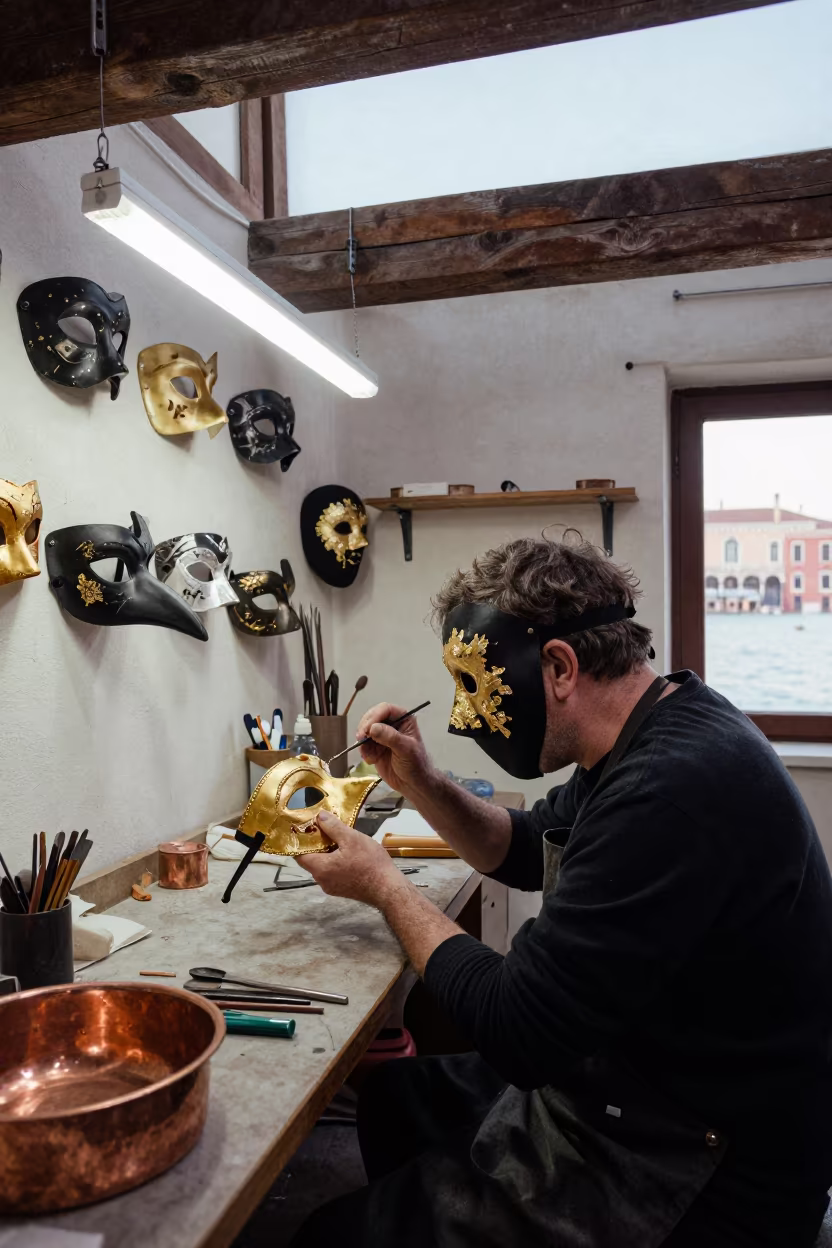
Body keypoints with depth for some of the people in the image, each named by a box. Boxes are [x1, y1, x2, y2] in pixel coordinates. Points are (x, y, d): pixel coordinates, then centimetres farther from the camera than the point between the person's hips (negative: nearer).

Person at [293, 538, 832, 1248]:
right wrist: (420, 784, -1)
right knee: (392, 1091, 20)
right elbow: (527, 853, 15)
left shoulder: (674, 787, -32)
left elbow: (515, 1031, -27)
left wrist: (384, 885, -13)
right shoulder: (659, 736, 0)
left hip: (695, 1185, -9)